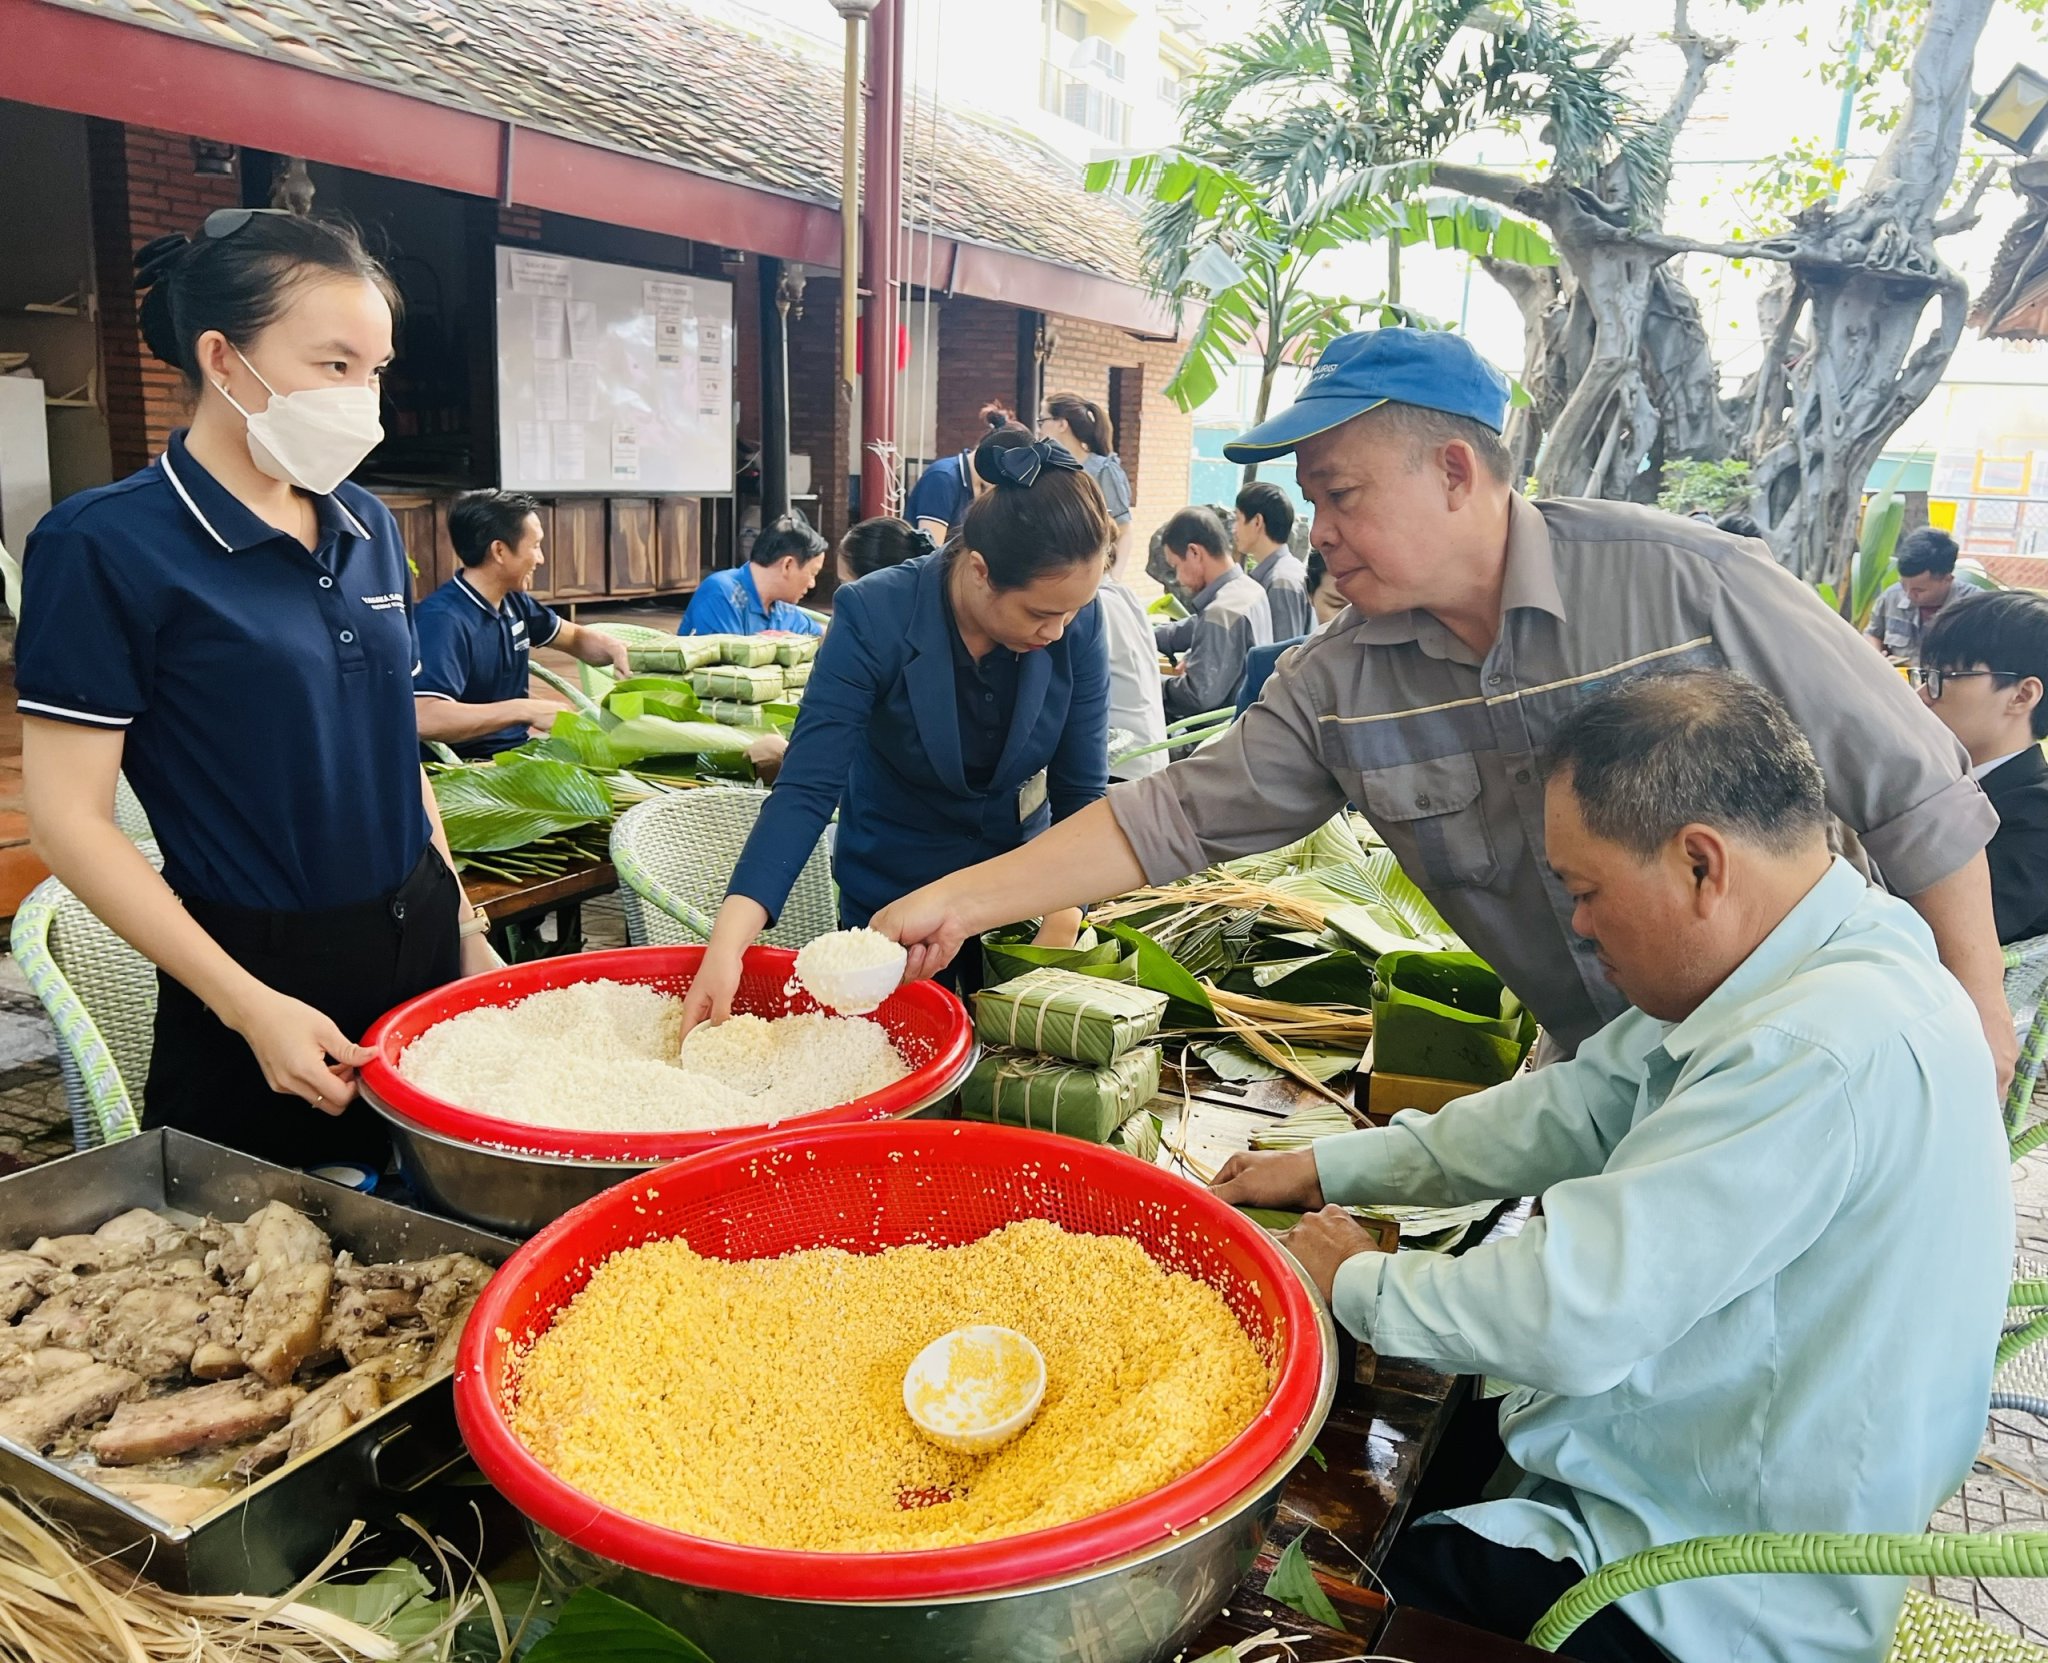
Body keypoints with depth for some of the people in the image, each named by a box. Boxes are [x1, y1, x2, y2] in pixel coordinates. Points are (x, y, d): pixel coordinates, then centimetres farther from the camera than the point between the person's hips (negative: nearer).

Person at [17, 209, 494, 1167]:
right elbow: (69, 821, -12)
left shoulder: (366, 528, 6)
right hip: (265, 973, -5)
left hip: (422, 944, 6)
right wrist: (251, 1007, -16)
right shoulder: (107, 546, -12)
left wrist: (465, 926, 12)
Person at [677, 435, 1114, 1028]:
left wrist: (1061, 929, -24)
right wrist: (729, 938, -41)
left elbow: (1081, 792, -12)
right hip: (891, 900, -2)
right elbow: (807, 789, -30)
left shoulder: (1077, 623, -18)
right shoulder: (875, 618, -26)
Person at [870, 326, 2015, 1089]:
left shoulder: (1689, 582, -21)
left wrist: (1977, 1010, -8)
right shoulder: (1344, 683, -9)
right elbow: (1175, 817, -7)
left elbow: (1911, 792, -12)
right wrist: (961, 900, -12)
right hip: (1592, 1071, 3)